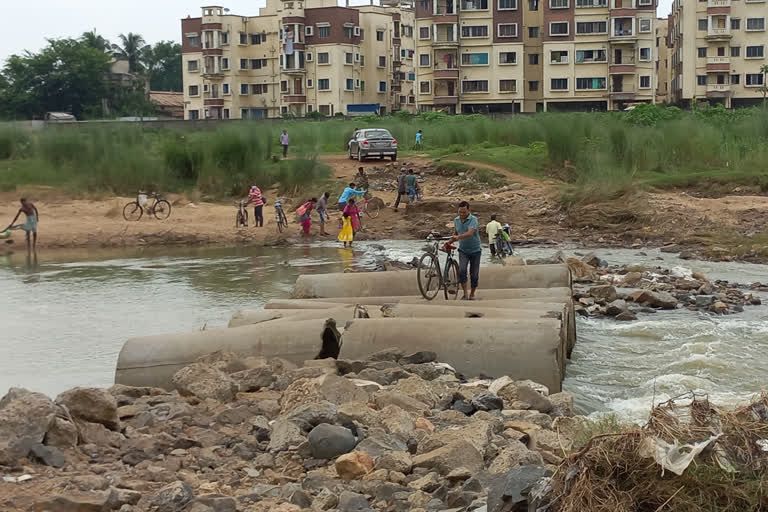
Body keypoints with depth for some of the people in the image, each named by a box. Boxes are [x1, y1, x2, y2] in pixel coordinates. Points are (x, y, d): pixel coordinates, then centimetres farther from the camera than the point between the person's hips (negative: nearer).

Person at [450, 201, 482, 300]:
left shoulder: (473, 219, -17)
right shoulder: (456, 220, 1)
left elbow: (470, 233, -34)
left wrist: (458, 237, -49)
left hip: (475, 250, -3)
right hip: (463, 250, 3)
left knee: (474, 274, 2)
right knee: (462, 271, -19)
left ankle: (472, 294, 21)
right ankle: (465, 294, -14)